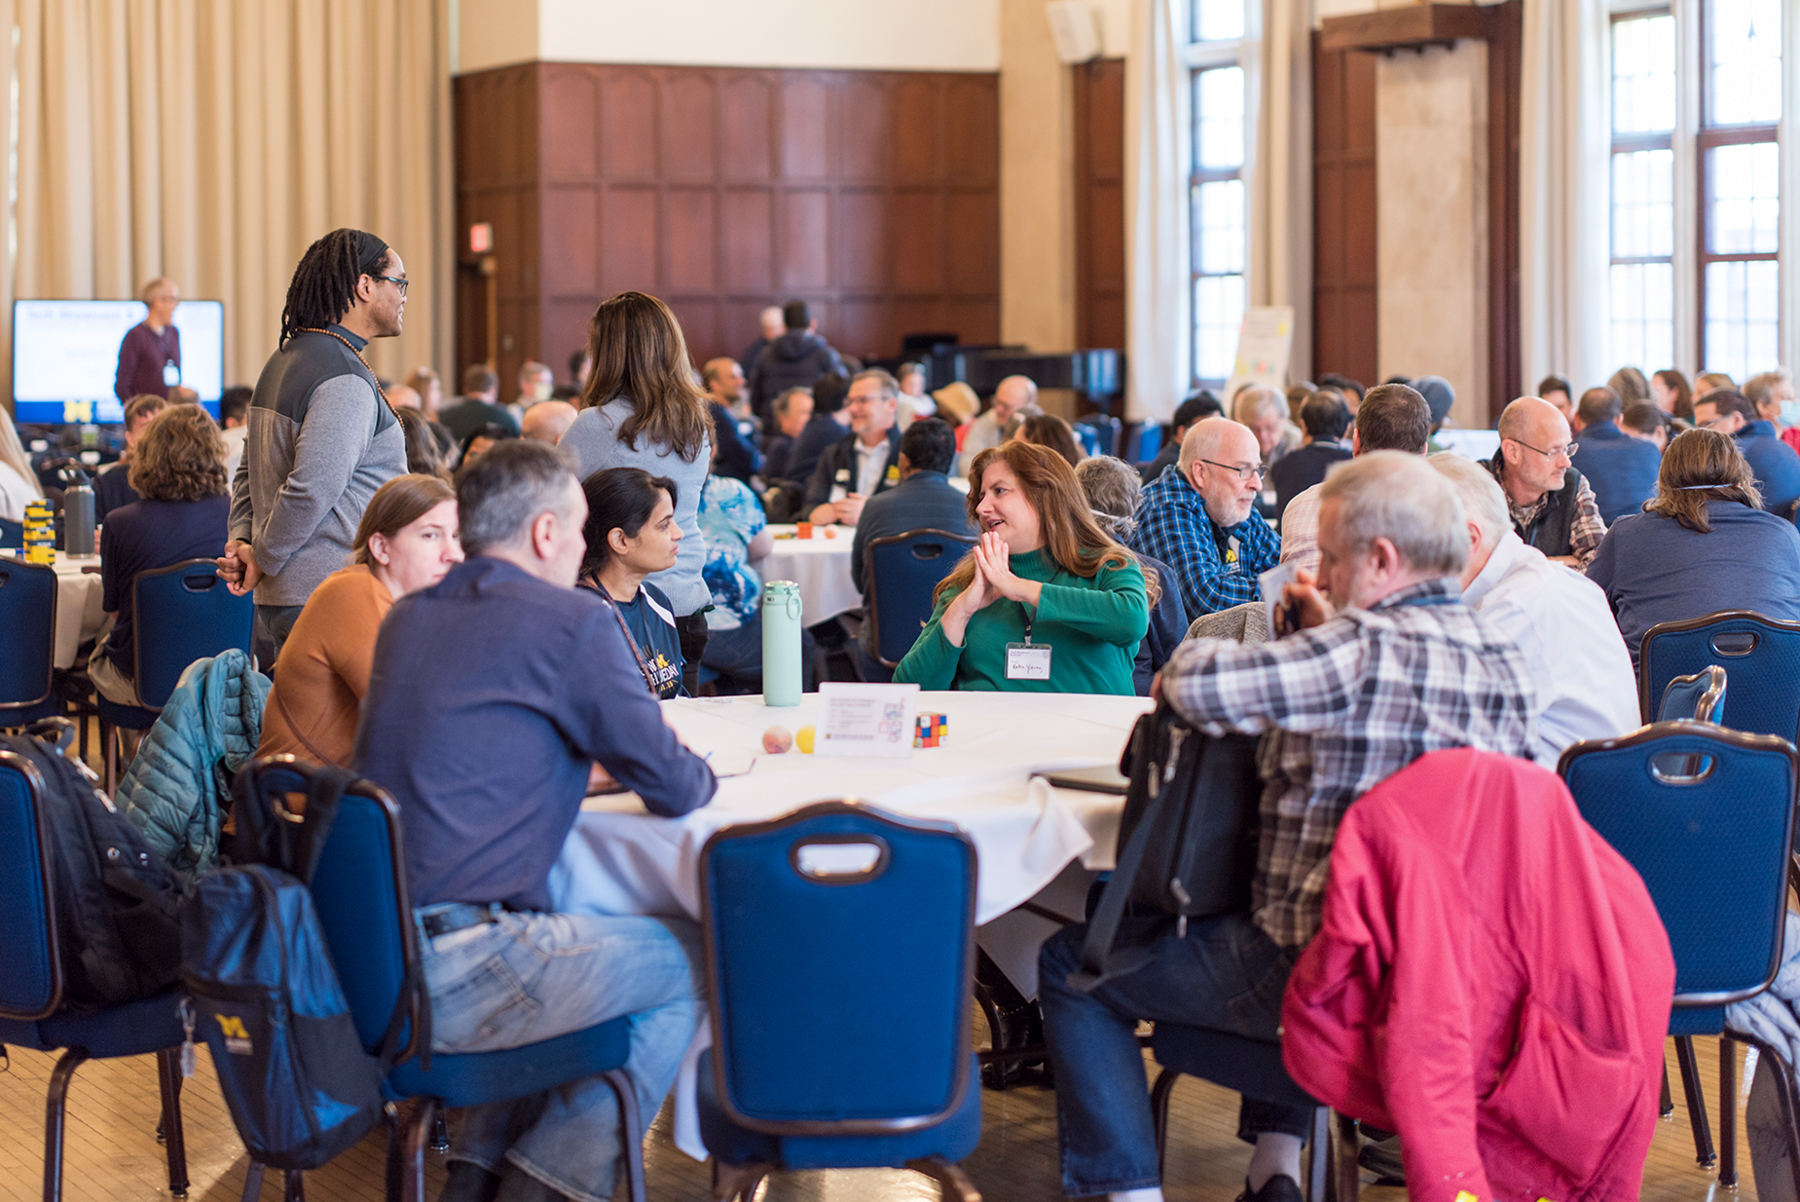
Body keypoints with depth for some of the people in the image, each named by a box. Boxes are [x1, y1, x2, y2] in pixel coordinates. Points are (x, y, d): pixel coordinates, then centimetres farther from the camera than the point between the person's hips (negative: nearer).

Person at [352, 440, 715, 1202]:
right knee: (694, 959, 7)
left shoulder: (406, 618, 16)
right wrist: (702, 775, 20)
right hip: (442, 977, -8)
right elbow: (672, 789, -2)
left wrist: (576, 765, 26)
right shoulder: (572, 623, -7)